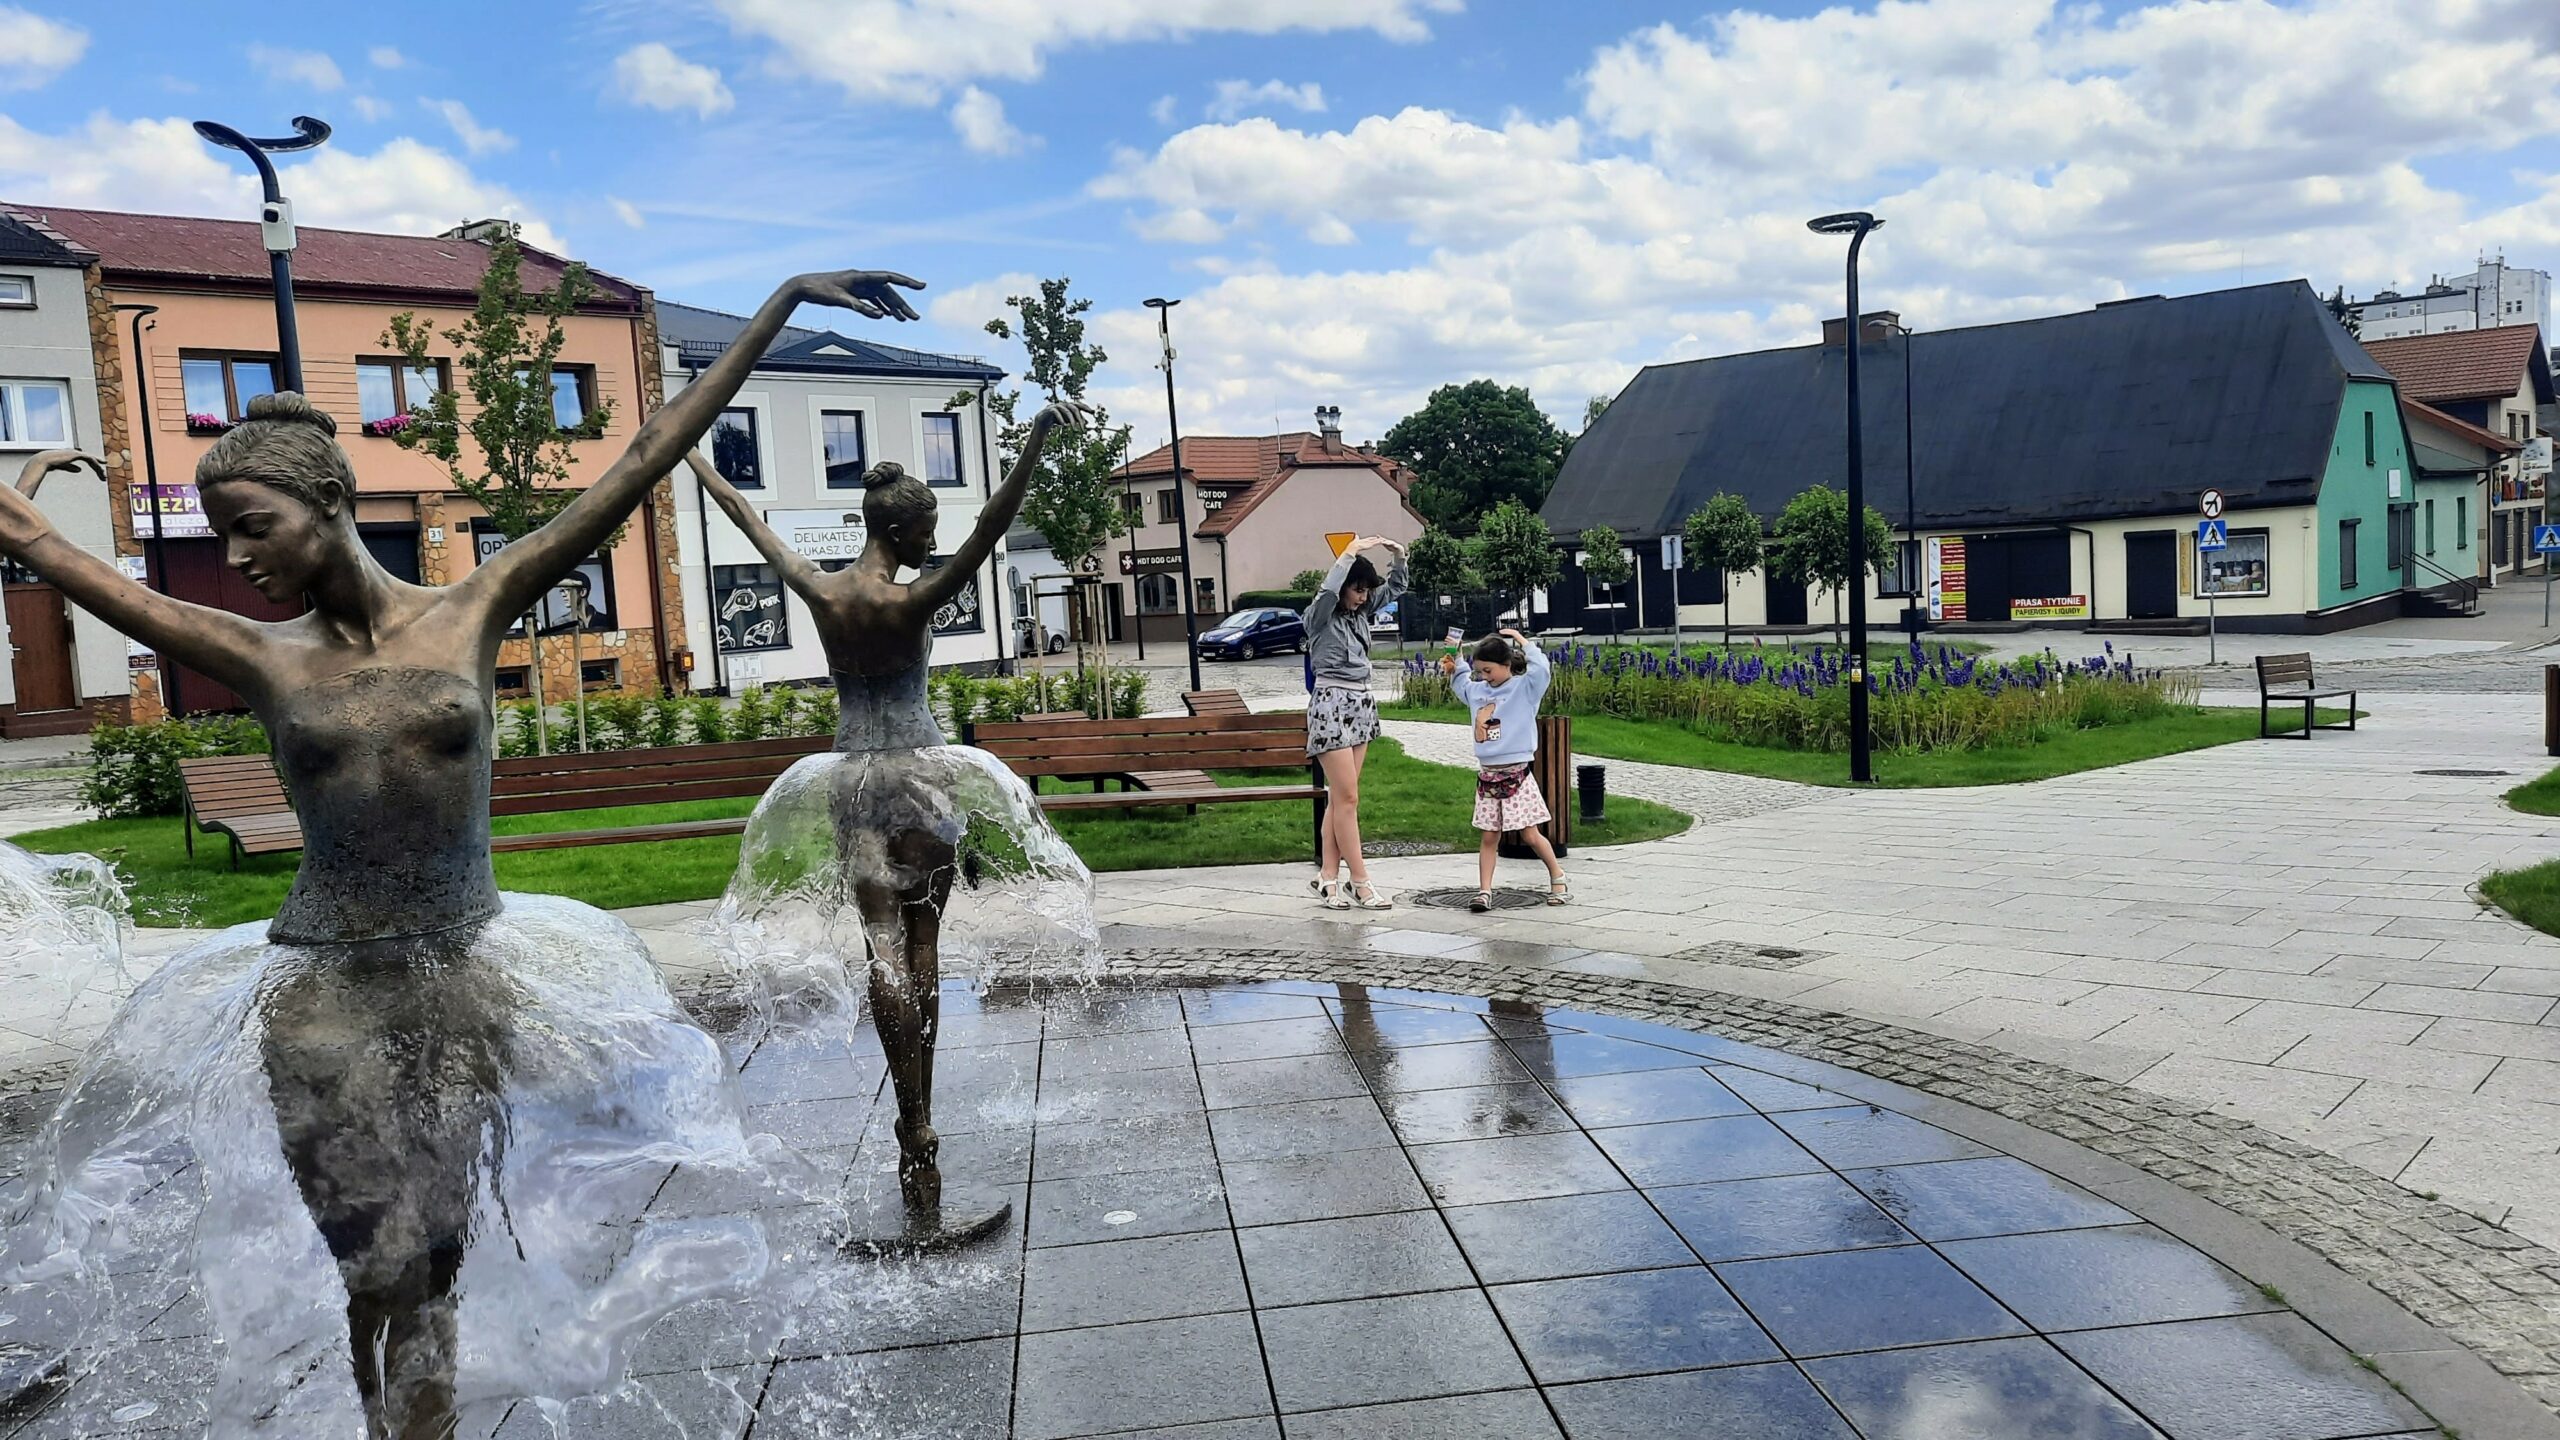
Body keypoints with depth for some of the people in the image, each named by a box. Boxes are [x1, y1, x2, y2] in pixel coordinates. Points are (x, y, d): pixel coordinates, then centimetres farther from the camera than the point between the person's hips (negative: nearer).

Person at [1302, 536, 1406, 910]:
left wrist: (1398, 557, 5)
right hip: (1331, 703, -8)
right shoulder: (1320, 615, -7)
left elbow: (1394, 588, 22)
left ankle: (1327, 878, 12)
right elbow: (1328, 592, -29)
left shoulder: (1361, 612, 12)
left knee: (1339, 798, 8)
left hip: (1360, 704, 8)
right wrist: (1350, 553, -24)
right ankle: (1361, 885, -5)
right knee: (1347, 798, -7)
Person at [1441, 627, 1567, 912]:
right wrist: (1453, 671, 17)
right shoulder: (1477, 690, 11)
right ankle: (1484, 891, 5)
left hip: (1516, 774, -5)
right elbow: (1462, 685, 34)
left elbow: (1541, 669, -26)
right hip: (1487, 775, 5)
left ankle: (1557, 875, 22)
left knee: (1530, 836, 1)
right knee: (1490, 837, 5)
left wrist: (1523, 641, -17)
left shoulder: (1525, 687, -6)